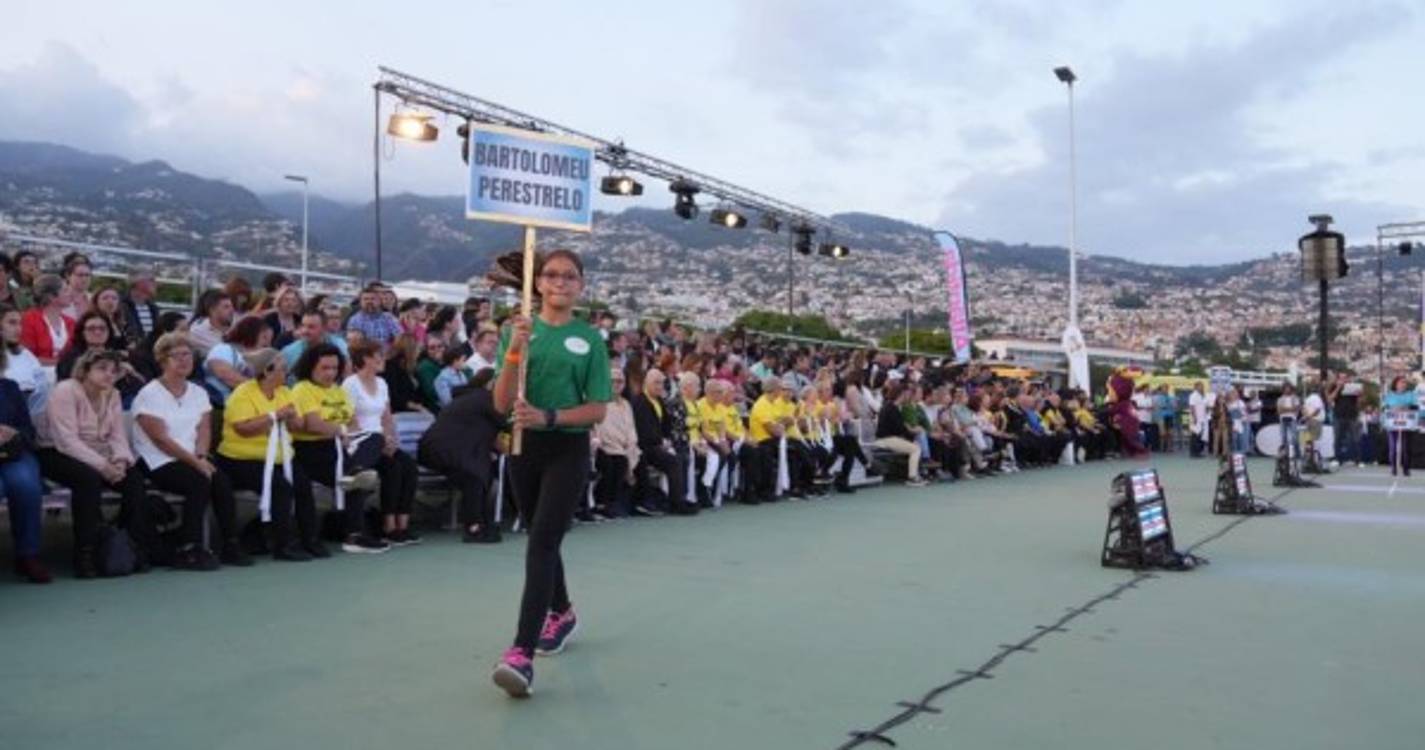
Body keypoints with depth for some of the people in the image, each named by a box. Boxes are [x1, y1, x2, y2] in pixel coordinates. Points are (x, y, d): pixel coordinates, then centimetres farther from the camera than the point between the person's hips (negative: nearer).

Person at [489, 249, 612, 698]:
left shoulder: (590, 338, -2)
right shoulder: (519, 331, 2)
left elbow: (597, 410, -5)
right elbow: (502, 405, -6)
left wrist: (548, 417, -21)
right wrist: (515, 351, -20)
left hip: (568, 451, -3)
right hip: (524, 447, 3)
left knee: (542, 543, -13)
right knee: (542, 540, 17)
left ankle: (522, 653, -16)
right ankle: (562, 613, 42)